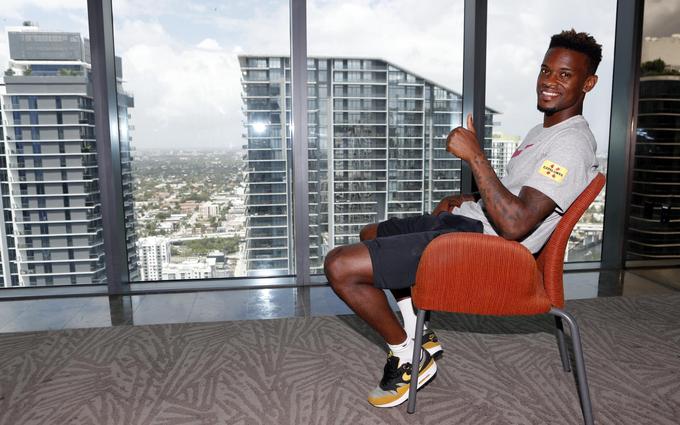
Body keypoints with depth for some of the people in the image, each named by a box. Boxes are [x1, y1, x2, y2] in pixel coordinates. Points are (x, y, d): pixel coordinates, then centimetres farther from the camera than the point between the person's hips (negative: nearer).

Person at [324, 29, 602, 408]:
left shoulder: (572, 145, -16)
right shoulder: (543, 131, 17)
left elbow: (515, 224, -27)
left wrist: (476, 156, -27)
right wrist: (468, 199, 14)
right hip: (468, 219, 11)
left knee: (340, 266, -18)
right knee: (371, 234, 28)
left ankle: (409, 355, 4)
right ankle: (420, 337, 21)